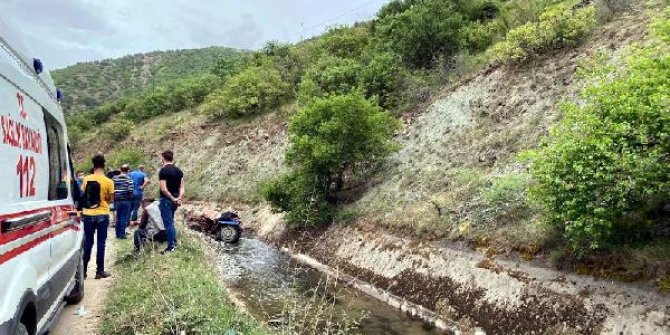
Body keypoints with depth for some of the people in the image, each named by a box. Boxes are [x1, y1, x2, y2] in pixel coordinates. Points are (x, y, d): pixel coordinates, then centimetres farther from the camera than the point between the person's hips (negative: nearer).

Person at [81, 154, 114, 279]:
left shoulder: (86, 179, -3)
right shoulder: (108, 182, -10)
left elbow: (83, 195, 5)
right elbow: (111, 199, -2)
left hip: (88, 215, 2)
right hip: (102, 215, -2)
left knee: (87, 243, 12)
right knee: (101, 243, 5)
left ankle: (83, 270, 17)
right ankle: (99, 271, 9)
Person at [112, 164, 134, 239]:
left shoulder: (115, 178, 4)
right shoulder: (128, 179, -8)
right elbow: (130, 190, -15)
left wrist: (114, 197, 12)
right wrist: (130, 198, 1)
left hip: (117, 200, 4)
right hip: (126, 200, -4)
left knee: (118, 217, 13)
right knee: (124, 217, 2)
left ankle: (117, 234, 18)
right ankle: (122, 234, 3)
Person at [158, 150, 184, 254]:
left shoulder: (163, 170, -14)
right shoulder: (178, 170, 8)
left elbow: (163, 189, -19)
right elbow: (181, 187, 5)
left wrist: (173, 199, -13)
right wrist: (180, 198, -5)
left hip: (166, 200, -7)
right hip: (175, 200, 7)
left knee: (168, 223, -2)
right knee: (171, 222, 21)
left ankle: (171, 247, 1)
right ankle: (174, 243, 26)